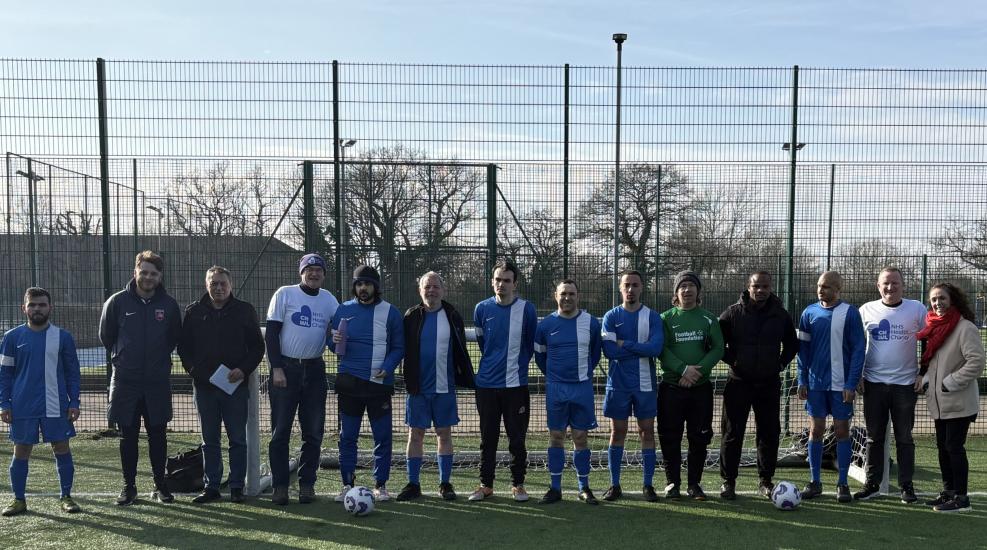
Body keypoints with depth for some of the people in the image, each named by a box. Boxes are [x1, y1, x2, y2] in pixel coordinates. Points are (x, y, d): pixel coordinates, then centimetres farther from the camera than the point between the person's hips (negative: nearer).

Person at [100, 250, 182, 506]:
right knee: (128, 436, 7)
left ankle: (160, 485, 17)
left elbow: (175, 338, 12)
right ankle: (129, 487, 16)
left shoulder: (169, 305, 0)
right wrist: (122, 357, 12)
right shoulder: (117, 302, -3)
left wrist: (158, 358, 10)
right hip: (125, 380, 0)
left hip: (158, 381, 1)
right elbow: (106, 336, 9)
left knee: (158, 435, 7)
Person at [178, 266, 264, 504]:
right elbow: (183, 346, 11)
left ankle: (237, 487, 11)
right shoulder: (193, 312, 7)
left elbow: (257, 346, 3)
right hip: (204, 386, 2)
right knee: (209, 440, 9)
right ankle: (211, 486, 16)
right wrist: (193, 369, -3)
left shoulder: (245, 311, 2)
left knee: (238, 439, 2)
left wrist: (244, 369, -11)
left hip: (236, 385, -2)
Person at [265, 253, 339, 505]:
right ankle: (279, 486, 6)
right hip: (285, 368, -3)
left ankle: (307, 484, 15)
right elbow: (271, 333, -4)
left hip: (314, 370, 4)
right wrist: (276, 368, -11)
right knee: (280, 430, -1)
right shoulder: (285, 294, -2)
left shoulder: (329, 300, 8)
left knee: (313, 432, 5)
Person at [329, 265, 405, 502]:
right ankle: (347, 485, 14)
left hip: (380, 383, -1)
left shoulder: (390, 312, 2)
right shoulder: (344, 310, 7)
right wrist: (335, 341, -11)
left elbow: (398, 347, 4)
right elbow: (334, 346, 13)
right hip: (349, 382, 1)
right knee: (347, 436, 5)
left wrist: (387, 367, -13)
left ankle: (380, 485, 13)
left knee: (382, 436, 2)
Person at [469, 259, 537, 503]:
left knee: (517, 439, 4)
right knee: (488, 439, 8)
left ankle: (518, 485, 17)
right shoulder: (482, 309, 1)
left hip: (516, 384, -2)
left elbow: (532, 344, 7)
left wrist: (518, 363, 9)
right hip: (486, 384, 2)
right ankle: (486, 485, 18)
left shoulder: (526, 309, -5)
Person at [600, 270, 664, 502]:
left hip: (645, 384, 0)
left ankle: (648, 485, 13)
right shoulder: (611, 316, 1)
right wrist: (640, 348, -12)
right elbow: (609, 350, -12)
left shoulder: (652, 317, 0)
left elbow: (656, 348, -16)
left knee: (647, 431, 4)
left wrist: (625, 345, -14)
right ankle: (614, 484, 14)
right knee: (617, 432, 6)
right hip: (618, 384, 0)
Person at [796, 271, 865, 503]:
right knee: (816, 429, 7)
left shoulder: (850, 313, -6)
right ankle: (815, 482, 16)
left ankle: (842, 484, 14)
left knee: (842, 430, 4)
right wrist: (802, 381, 1)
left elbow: (858, 350, -6)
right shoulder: (810, 313, 3)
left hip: (841, 385, -2)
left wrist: (851, 384, -11)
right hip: (816, 383, 3)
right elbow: (803, 348, 7)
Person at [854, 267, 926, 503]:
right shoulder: (867, 310, 3)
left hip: (906, 384, -1)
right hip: (873, 383, 1)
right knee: (874, 437, 8)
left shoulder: (917, 309, 0)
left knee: (904, 438, 5)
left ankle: (906, 485, 14)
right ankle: (872, 484, 16)